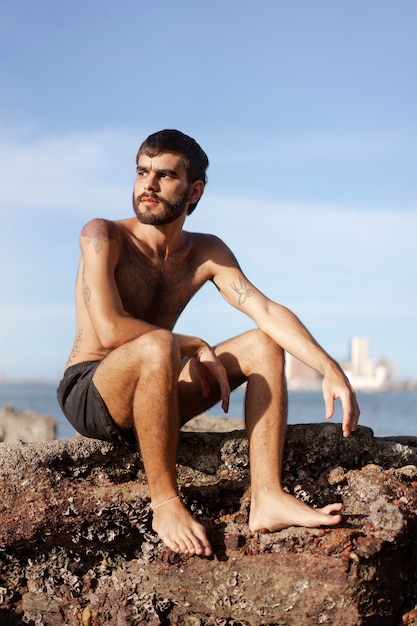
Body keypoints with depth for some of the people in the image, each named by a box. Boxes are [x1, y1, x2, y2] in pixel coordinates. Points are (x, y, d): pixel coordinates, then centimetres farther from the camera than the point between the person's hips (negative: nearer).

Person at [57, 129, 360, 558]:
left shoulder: (205, 253, 4)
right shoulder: (103, 237, -13)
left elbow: (266, 311, -7)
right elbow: (111, 330, -25)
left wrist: (330, 370, -20)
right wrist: (192, 346, -15)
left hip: (151, 399, 6)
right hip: (89, 394, -6)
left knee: (264, 344, -7)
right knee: (158, 346, -37)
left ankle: (266, 498, -18)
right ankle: (165, 504, -24)